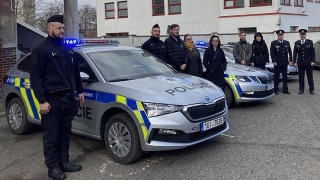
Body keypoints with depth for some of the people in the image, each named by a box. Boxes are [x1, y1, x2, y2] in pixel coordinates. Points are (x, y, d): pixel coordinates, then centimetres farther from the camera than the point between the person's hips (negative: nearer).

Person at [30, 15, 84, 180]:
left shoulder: (67, 48, 16)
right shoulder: (41, 50, -7)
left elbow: (75, 72, 24)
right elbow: (35, 77, -11)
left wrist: (79, 91, 18)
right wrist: (42, 100, -16)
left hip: (68, 98, 7)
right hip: (52, 99, -7)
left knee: (65, 132, 13)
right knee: (52, 134, 1)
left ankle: (64, 162, 23)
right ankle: (53, 167, 10)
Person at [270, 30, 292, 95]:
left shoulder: (287, 43, 10)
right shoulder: (273, 43, -1)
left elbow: (290, 52, 10)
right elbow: (272, 53, -5)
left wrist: (290, 60, 3)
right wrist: (274, 61, -12)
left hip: (285, 62, 4)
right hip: (277, 63, -3)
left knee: (285, 76, 8)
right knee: (276, 77, 1)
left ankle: (285, 89, 15)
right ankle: (276, 90, 7)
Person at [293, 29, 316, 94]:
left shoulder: (310, 42, 2)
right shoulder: (296, 43, 6)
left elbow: (313, 52, 0)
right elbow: (295, 53, 5)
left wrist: (313, 61, -8)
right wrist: (295, 62, -3)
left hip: (308, 63, -1)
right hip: (300, 63, 1)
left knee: (310, 76, 4)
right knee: (301, 77, 4)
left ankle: (311, 89, 10)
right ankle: (301, 89, 12)